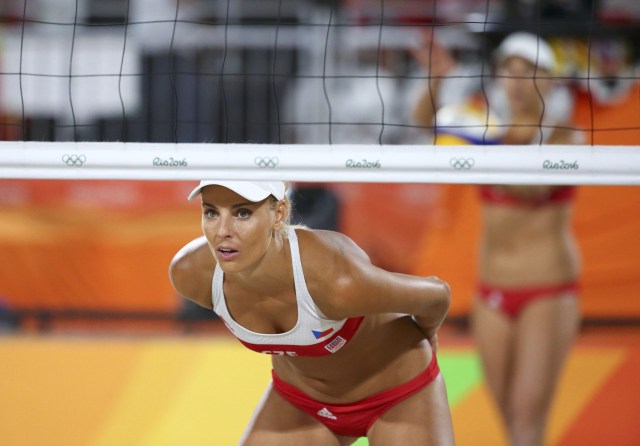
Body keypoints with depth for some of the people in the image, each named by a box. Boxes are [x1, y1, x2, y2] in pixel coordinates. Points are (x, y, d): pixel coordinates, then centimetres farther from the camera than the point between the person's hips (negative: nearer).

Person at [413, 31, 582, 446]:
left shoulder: (563, 133, -6)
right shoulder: (491, 127, 5)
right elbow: (428, 119, -11)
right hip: (493, 290, 5)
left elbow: (536, 185, -25)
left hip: (548, 292, -5)